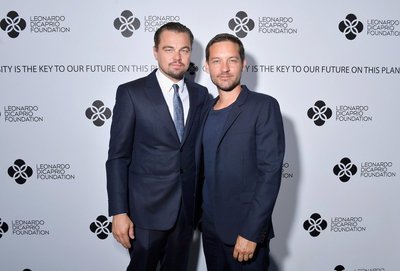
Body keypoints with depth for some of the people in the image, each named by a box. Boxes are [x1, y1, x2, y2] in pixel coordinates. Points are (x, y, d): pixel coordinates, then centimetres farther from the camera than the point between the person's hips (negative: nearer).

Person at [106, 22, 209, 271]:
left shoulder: (200, 94, 4)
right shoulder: (131, 93, -8)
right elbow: (118, 157, -8)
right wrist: (119, 212, -12)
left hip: (188, 206, 4)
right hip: (147, 207, -3)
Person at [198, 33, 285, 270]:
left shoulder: (264, 107, -11)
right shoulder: (207, 110, 8)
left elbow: (271, 172, -16)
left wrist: (251, 232, -20)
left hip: (245, 231, -5)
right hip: (210, 228, 6)